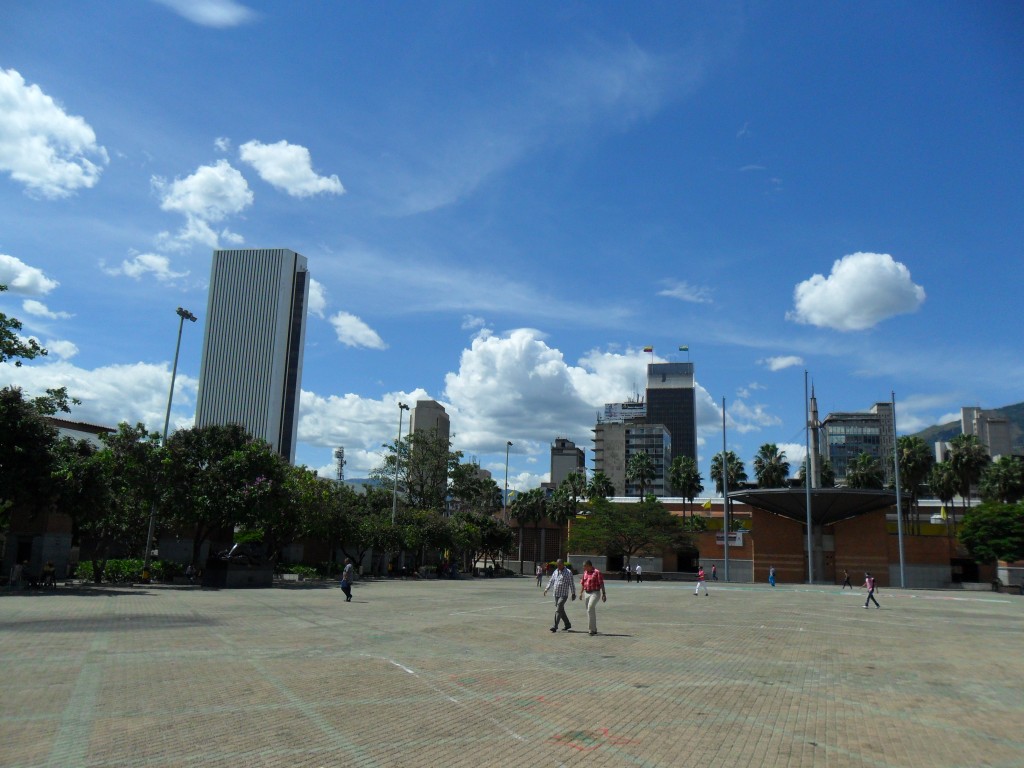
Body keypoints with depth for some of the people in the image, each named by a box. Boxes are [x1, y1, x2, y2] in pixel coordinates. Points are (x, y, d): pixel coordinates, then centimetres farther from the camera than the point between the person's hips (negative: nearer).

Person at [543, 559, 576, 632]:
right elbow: (551, 581, 15)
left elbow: (571, 584, -6)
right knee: (561, 610, 13)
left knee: (558, 610, -14)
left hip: (564, 595, -7)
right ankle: (567, 624, 27)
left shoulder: (568, 572, -8)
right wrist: (546, 589, 4)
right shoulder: (555, 572, 10)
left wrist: (573, 593, -5)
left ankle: (554, 626, -16)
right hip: (556, 594, 7)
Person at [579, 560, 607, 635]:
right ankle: (594, 629, 20)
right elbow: (582, 583, 18)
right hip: (586, 593, 7)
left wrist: (603, 594, -14)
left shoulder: (597, 572, -10)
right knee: (591, 611, 11)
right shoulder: (585, 572, 12)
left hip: (595, 593, -7)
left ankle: (592, 629, -15)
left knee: (590, 609, -20)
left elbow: (601, 584, -11)